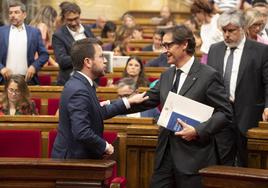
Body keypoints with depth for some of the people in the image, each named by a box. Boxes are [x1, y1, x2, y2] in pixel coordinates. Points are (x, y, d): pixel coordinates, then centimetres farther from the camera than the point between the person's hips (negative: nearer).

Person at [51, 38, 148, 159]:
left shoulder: (80, 84, 7)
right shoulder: (79, 91, -22)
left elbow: (99, 112, 19)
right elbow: (82, 133, -29)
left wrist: (129, 101, 20)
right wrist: (105, 146, -14)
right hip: (73, 159, -9)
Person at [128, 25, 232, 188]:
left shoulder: (208, 75, -8)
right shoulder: (167, 76, 14)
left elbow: (225, 113, -10)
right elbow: (147, 101, 17)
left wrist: (198, 131, -19)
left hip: (193, 156, -6)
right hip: (166, 154, 6)